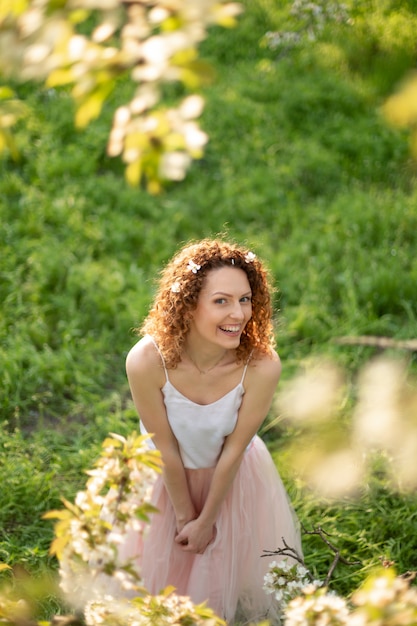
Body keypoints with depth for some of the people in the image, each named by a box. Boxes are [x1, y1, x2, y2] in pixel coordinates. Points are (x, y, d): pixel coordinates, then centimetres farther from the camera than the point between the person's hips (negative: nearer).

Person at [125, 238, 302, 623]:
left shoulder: (262, 366, -34)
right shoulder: (147, 362, -35)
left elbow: (233, 449, -20)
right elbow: (166, 449, -21)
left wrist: (207, 521, -9)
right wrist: (184, 516, -8)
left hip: (234, 477, 0)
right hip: (168, 477, 0)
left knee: (233, 572, 22)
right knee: (163, 572, 23)